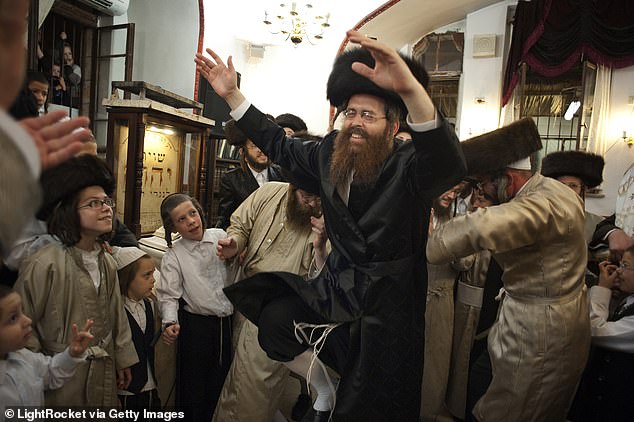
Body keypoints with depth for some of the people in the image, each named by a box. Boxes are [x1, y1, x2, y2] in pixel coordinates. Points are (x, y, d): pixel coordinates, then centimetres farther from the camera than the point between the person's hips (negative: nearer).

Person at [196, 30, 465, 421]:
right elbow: (279, 144, 12)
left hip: (388, 300, -5)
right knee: (274, 321, -6)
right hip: (336, 285, 5)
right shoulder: (330, 154, 0)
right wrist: (231, 93, 8)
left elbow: (450, 164, -40)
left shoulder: (410, 166, -18)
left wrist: (411, 90, -57)